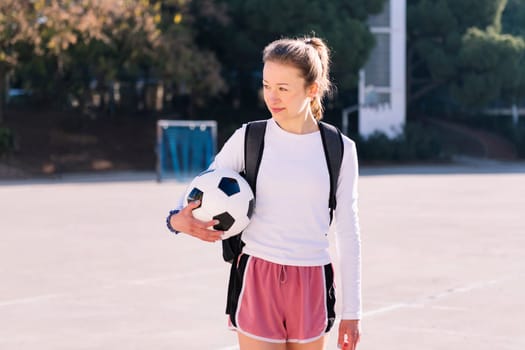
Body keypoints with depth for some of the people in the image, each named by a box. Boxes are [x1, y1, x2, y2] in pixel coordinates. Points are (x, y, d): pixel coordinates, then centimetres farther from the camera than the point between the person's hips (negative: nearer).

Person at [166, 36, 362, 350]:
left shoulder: (340, 150, 2)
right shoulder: (247, 139, 1)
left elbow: (348, 232, 6)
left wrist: (352, 312, 5)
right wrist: (178, 219, -19)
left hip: (311, 286, 1)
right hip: (258, 281, -1)